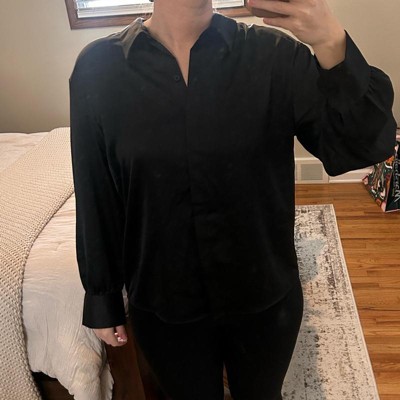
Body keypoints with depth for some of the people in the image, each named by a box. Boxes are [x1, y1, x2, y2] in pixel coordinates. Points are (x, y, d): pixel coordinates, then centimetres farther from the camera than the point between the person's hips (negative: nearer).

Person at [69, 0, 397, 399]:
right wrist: (102, 299, 3)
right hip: (163, 307, 0)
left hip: (265, 296, 1)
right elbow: (96, 198, -5)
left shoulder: (274, 54, -12)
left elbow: (365, 147, -19)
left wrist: (333, 45, -36)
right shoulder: (98, 67, -10)